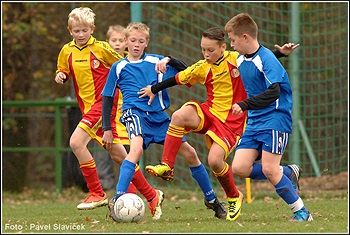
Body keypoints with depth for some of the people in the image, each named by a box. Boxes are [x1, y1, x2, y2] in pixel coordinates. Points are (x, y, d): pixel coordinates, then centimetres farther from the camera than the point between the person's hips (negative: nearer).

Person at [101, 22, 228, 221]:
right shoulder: (119, 67, 7)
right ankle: (117, 200, -40)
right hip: (135, 113, -3)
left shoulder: (156, 61, 10)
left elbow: (186, 70, 5)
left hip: (159, 115, 3)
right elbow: (107, 98, 11)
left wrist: (169, 60, -13)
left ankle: (212, 200, 22)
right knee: (137, 148, -34)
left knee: (190, 153, 4)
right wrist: (106, 128, 6)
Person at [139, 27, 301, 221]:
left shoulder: (237, 60, -8)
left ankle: (234, 197, 9)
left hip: (232, 121, -4)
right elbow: (179, 78, 15)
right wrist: (155, 89, 22)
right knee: (180, 116, -28)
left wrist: (281, 52, -13)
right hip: (210, 112, 4)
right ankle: (167, 167, -19)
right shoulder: (202, 68, 2)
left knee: (215, 160, -21)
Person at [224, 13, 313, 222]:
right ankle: (287, 173, 11)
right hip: (254, 122, 8)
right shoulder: (240, 60, 11)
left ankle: (302, 212, -4)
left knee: (269, 169, -16)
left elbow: (273, 93, -26)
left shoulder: (267, 59, -16)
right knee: (239, 167, -6)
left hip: (275, 120, -8)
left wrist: (245, 104, -30)